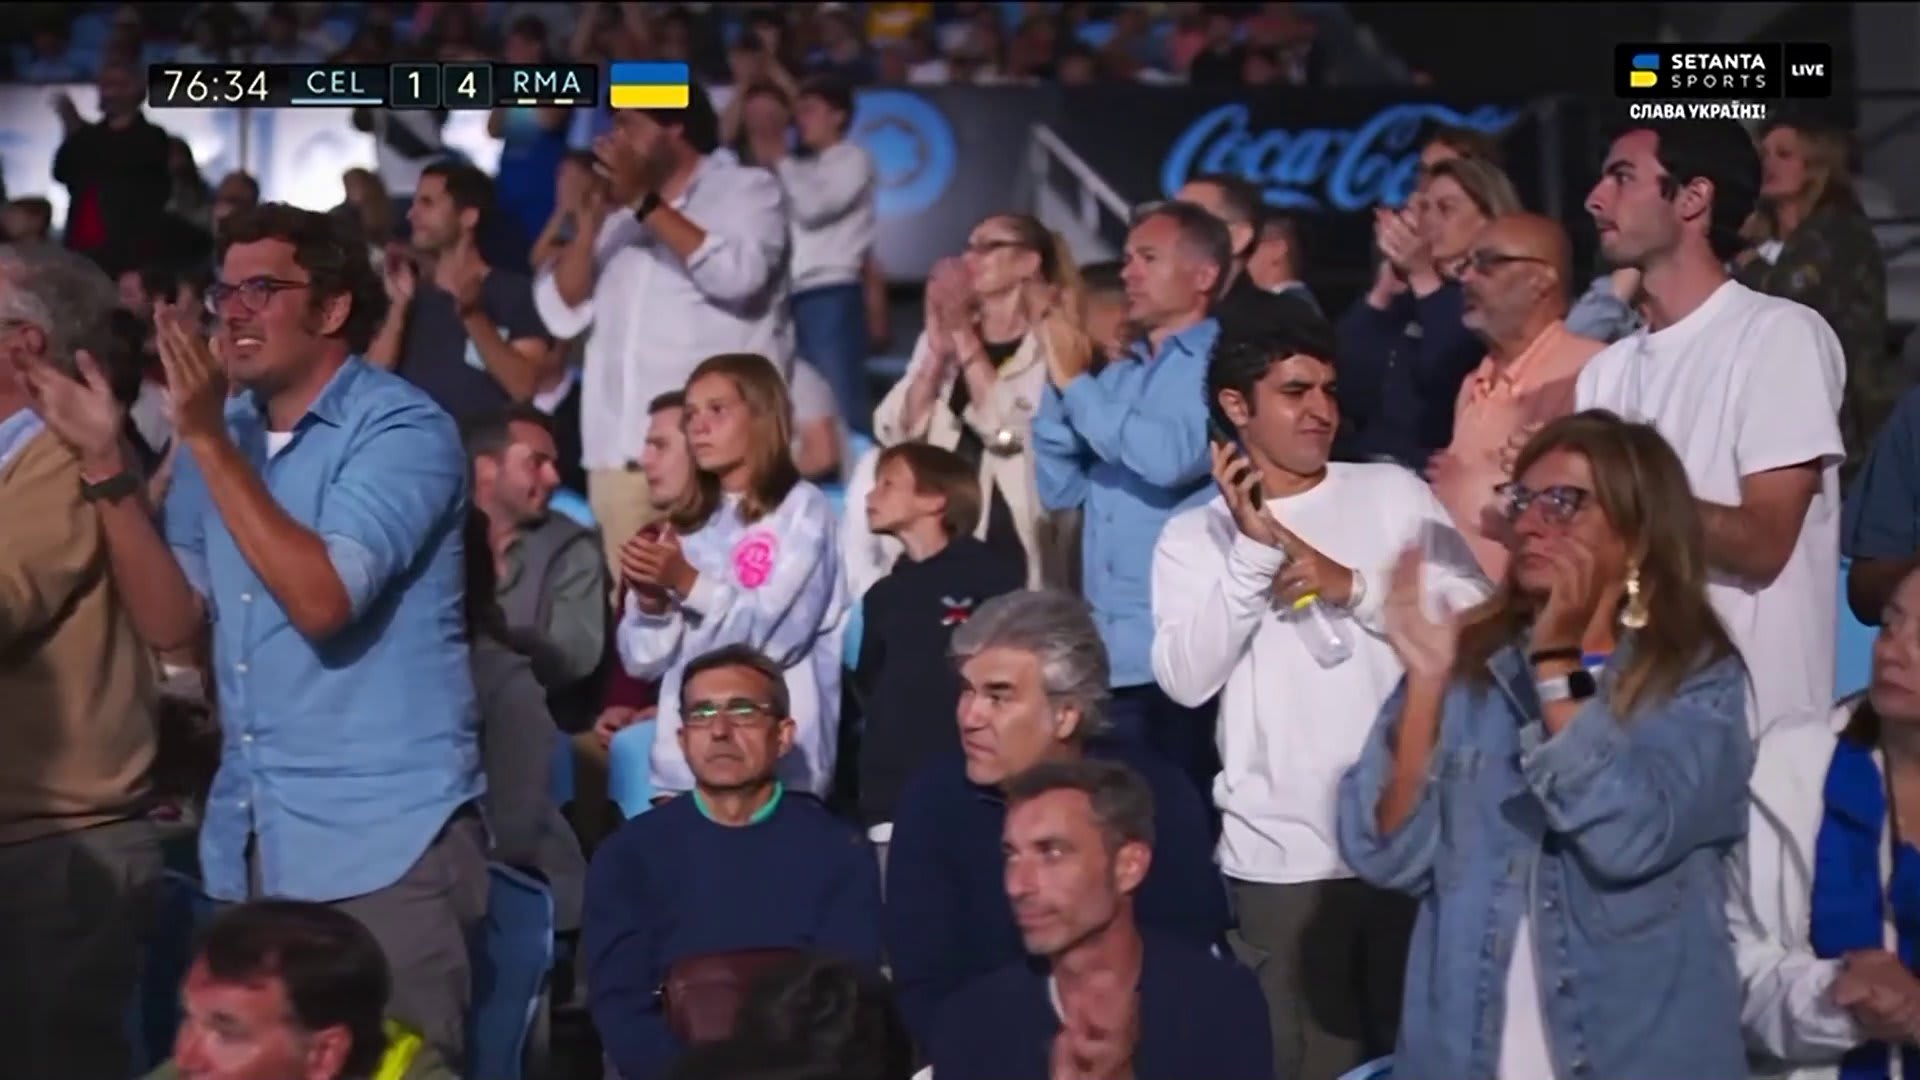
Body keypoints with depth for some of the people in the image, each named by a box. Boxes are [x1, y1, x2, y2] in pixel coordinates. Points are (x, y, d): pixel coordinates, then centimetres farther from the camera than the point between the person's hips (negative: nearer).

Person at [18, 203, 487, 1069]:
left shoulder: (402, 428, -10)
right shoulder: (221, 433, 11)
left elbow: (322, 601, -23)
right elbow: (171, 622, 3)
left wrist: (208, 441, -22)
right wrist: (106, 463, -6)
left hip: (382, 833, -6)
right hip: (248, 835, 7)